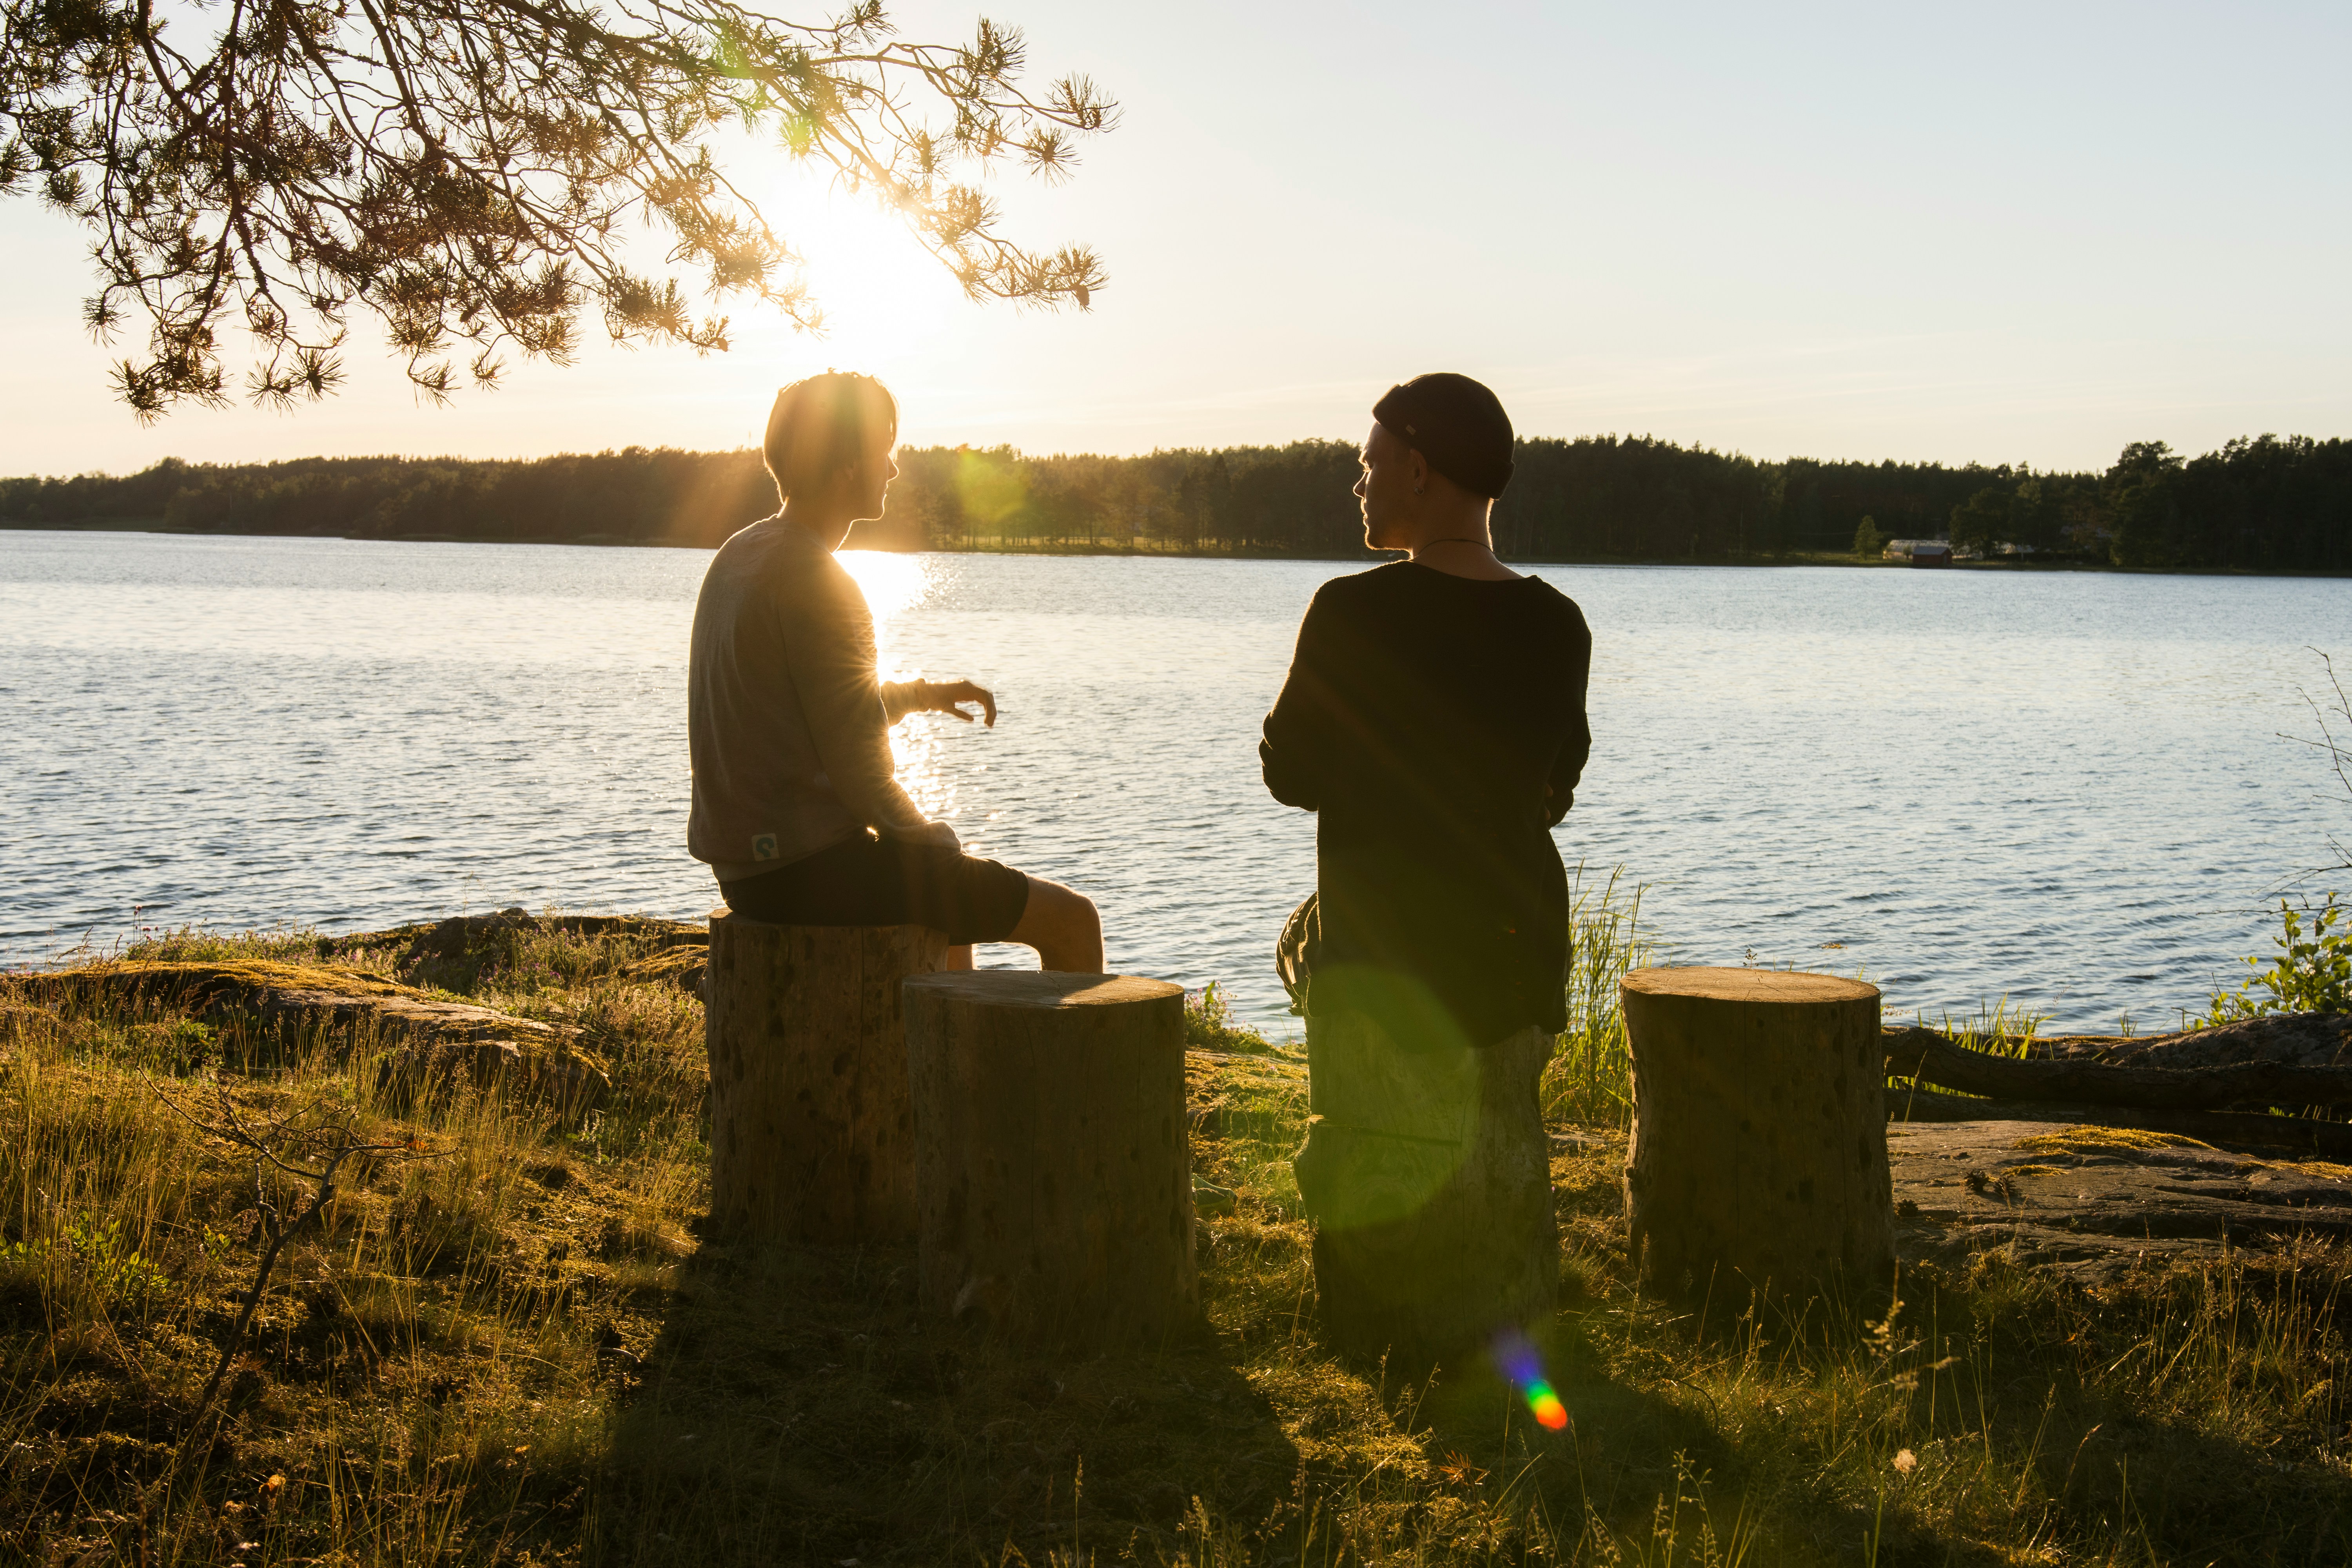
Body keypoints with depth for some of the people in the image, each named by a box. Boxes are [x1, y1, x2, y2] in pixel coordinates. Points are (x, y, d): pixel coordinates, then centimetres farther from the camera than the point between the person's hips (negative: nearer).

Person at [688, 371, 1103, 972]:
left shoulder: (738, 556, 10)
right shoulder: (818, 585, -19)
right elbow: (860, 774, -20)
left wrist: (920, 694, 16)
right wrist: (931, 840, -3)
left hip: (746, 866, 10)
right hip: (814, 871, -10)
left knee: (959, 891, 35)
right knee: (1073, 920, -1)